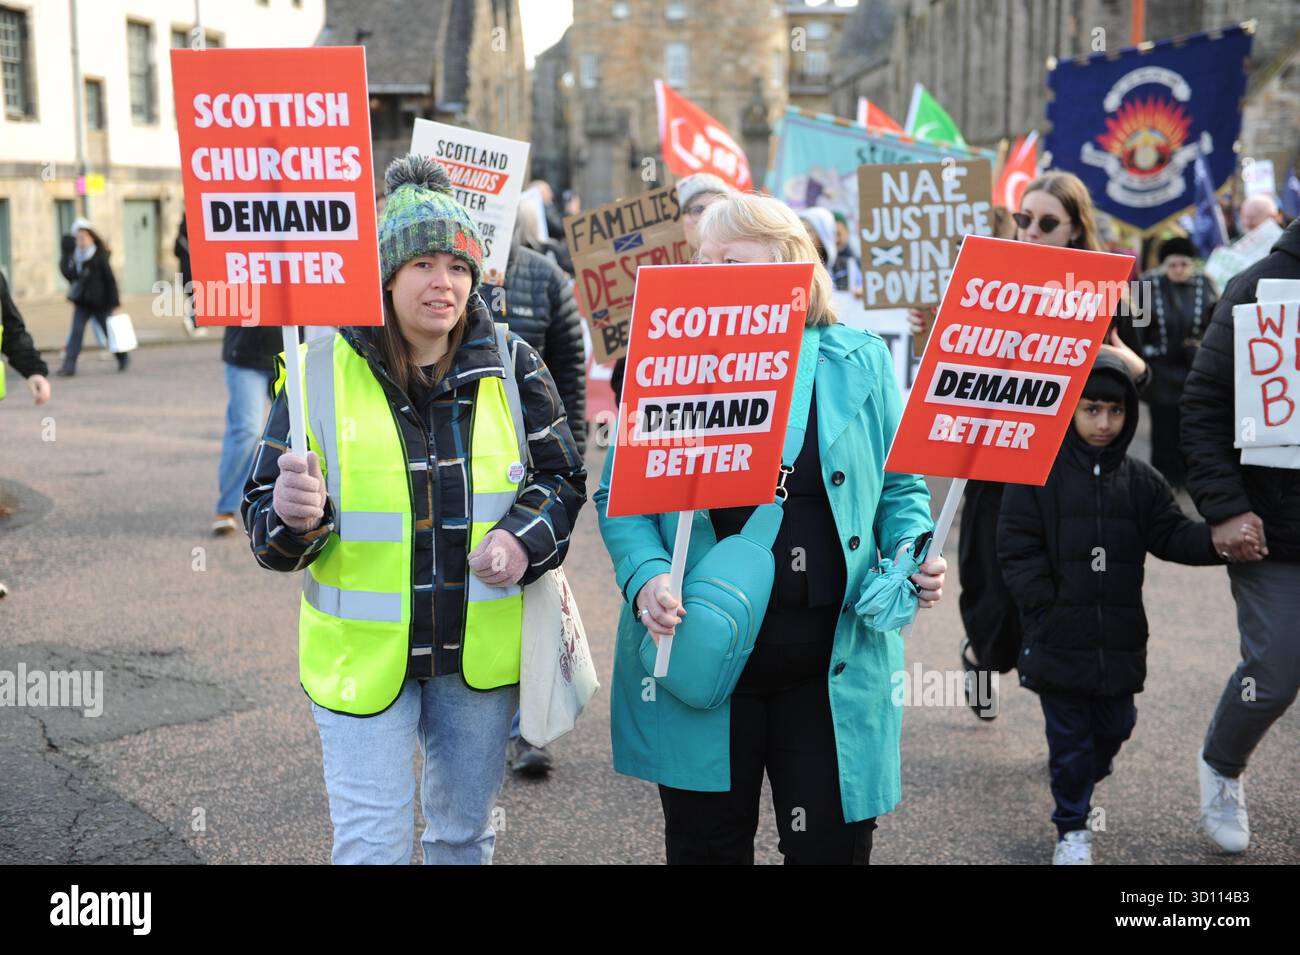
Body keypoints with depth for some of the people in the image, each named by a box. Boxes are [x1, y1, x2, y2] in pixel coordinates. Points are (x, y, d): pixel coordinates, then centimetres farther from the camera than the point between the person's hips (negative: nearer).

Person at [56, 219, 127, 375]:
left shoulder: (100, 257, -11)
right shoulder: (76, 257, 4)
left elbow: (110, 280, -11)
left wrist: (115, 303, -13)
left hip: (100, 302, -4)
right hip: (82, 303, 4)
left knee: (110, 331, 10)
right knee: (76, 332, -7)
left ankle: (123, 358, 32)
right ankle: (69, 366, -11)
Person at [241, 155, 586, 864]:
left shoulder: (509, 363, -4)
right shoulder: (323, 370, -9)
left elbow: (561, 476, 4)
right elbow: (265, 521, -7)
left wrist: (524, 540, -16)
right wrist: (292, 516, -31)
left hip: (480, 650, 3)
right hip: (362, 653, -2)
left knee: (465, 830, 21)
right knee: (371, 844, 2)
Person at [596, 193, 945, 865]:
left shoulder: (860, 362, 4)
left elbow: (901, 489, 10)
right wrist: (646, 577, -16)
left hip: (831, 665, 0)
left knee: (834, 843, 10)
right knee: (707, 844, 13)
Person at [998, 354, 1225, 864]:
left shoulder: (1140, 479, 5)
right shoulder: (1037, 473, -6)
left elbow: (1171, 535, 2)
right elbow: (1018, 549, -8)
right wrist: (1046, 612, -14)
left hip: (1119, 640, 4)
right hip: (1059, 639, -4)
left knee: (1115, 725, 16)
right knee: (1069, 734, 5)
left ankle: (1089, 772, 48)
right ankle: (1072, 827, 21)